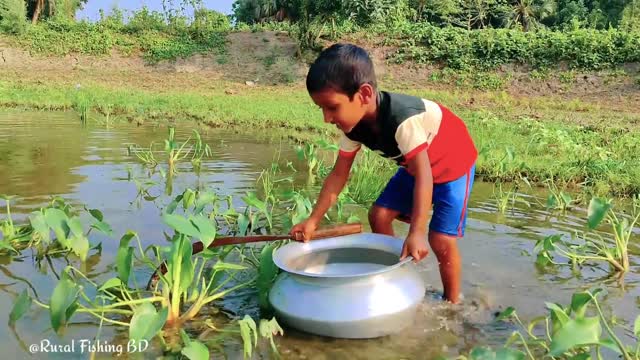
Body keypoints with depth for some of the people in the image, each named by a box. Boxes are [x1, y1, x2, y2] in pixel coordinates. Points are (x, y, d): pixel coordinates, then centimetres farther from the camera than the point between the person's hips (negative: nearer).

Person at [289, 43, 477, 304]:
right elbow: (338, 175, -9)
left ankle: (452, 302, 10)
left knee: (440, 239, -14)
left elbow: (423, 176, -40)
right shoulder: (354, 125, -17)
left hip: (452, 163, -7)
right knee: (379, 215, -1)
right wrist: (313, 220, -13)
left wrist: (416, 233, -46)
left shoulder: (404, 119, -40)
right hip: (415, 165, 7)